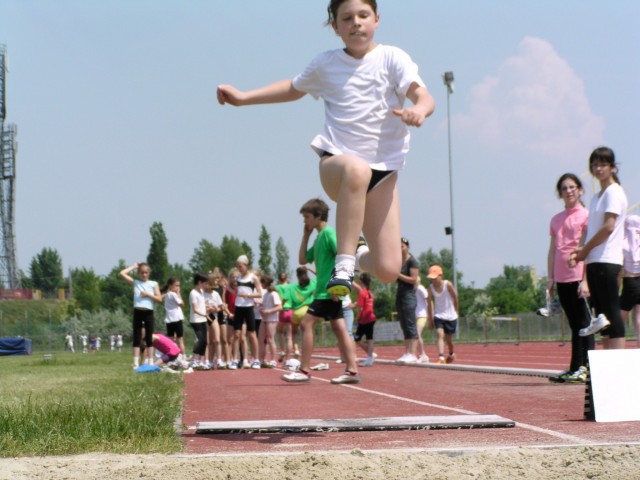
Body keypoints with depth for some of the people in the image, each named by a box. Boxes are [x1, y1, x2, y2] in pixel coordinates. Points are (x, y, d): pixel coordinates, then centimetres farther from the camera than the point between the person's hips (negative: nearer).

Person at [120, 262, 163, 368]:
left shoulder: (153, 284, 6)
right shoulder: (135, 283, 7)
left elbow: (159, 299, -1)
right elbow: (122, 273, -2)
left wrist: (148, 294, -12)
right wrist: (133, 267, 6)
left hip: (148, 313, 0)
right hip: (138, 312, 0)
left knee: (149, 338, 4)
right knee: (137, 339, 1)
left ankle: (150, 362, 7)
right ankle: (136, 363, 1)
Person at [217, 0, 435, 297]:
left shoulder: (392, 58, -1)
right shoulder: (325, 64, 9)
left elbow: (424, 96, -16)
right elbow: (294, 88, 29)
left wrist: (419, 110, -40)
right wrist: (244, 97, 23)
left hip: (383, 171, 0)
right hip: (336, 162, 0)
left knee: (388, 270, -9)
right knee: (357, 170, -42)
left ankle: (359, 255, 27)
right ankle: (344, 262, -36)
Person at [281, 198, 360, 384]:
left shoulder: (328, 233, -10)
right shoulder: (319, 237, 18)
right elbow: (303, 260, 23)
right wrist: (306, 236, 16)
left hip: (327, 291, -10)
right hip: (325, 291, 10)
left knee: (306, 323, -8)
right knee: (339, 328, 5)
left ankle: (304, 370, -7)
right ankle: (352, 370, 3)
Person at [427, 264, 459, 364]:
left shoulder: (447, 284, -17)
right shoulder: (431, 288, -9)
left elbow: (455, 297, -4)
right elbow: (430, 303, -4)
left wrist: (456, 311, 6)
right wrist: (430, 320, -2)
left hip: (450, 316, -1)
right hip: (438, 316, 1)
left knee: (448, 338, 11)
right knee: (440, 334, -20)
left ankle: (451, 354, 39)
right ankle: (441, 357, -26)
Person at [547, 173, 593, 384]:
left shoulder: (586, 215, -2)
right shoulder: (556, 220, 16)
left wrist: (586, 279, -14)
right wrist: (550, 278, 10)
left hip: (579, 277, -6)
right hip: (562, 278, 6)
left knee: (583, 323, -5)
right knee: (574, 325, 9)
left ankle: (585, 368, -5)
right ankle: (574, 368, 10)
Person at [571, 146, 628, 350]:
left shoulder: (614, 192, -6)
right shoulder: (597, 197, 20)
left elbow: (608, 227, -15)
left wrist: (585, 249, -8)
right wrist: (581, 251, 3)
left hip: (607, 260, -9)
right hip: (593, 261, 9)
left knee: (611, 312, -11)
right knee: (601, 313, 7)